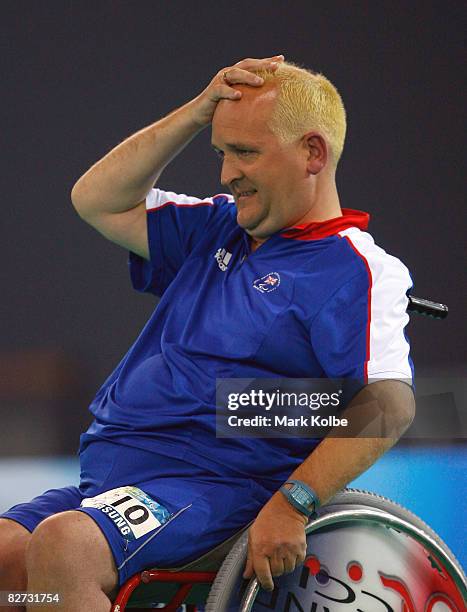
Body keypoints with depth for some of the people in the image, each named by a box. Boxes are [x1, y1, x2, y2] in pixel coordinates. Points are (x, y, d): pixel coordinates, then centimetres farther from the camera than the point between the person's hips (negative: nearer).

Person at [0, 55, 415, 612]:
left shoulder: (357, 270, -4)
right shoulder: (220, 231, 22)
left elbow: (390, 403, -16)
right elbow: (97, 201, 26)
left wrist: (291, 505, -26)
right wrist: (197, 114, 15)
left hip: (211, 489, -9)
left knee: (61, 547, -33)